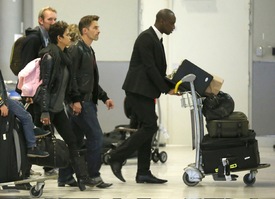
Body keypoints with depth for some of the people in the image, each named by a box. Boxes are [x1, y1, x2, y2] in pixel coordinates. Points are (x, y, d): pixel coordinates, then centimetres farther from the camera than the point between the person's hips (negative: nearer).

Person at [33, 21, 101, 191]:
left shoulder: (63, 56, 10)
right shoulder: (49, 56, -17)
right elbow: (44, 84, -20)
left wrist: (75, 99, 12)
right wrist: (44, 112, -23)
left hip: (58, 107, 9)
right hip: (46, 107, -9)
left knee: (72, 141, 6)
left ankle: (83, 177, 6)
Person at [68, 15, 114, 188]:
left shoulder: (89, 51, 20)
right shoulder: (76, 50, -10)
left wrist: (104, 97, 20)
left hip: (88, 101, 10)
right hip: (81, 103, -10)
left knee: (76, 140, 10)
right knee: (96, 136, -11)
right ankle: (94, 176, -7)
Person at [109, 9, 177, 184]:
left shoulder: (156, 39, 17)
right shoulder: (146, 38, -14)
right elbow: (150, 67, -19)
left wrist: (171, 84, 7)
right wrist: (166, 89, -15)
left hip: (146, 91, 10)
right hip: (138, 89, -10)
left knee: (147, 128, 7)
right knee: (150, 126, -14)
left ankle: (143, 173, 9)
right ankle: (117, 157, -8)